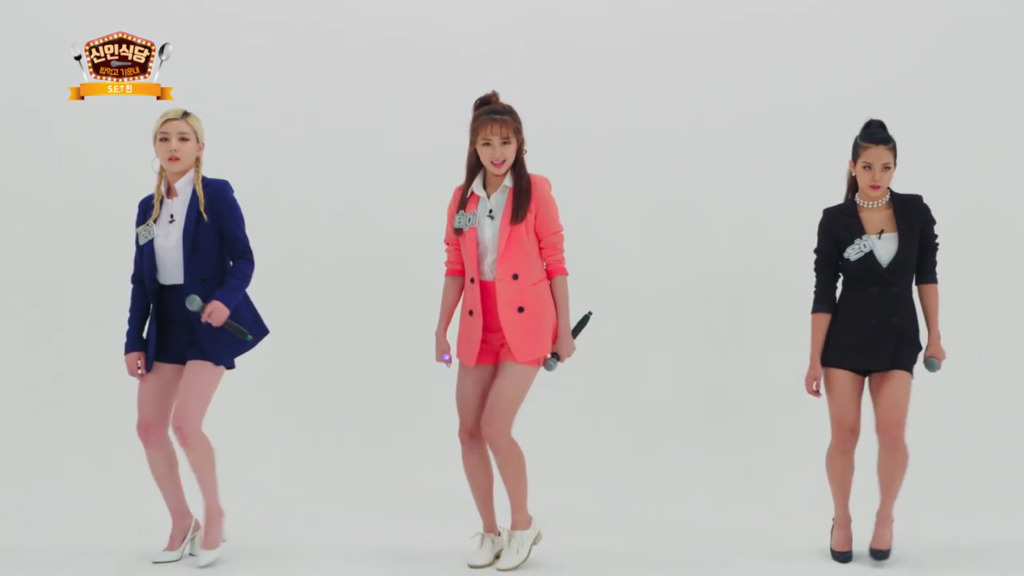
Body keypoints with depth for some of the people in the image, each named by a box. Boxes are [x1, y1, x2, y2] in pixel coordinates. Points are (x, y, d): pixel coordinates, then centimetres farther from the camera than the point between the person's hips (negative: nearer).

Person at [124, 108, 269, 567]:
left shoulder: (216, 193, -7)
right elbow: (141, 280, 10)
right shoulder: (148, 207, 9)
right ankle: (182, 524, 20)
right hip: (166, 323, 6)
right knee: (149, 427, 3)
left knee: (185, 424, -16)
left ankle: (213, 515, 8)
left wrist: (226, 299, -29)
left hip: (208, 322, -6)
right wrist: (133, 341, 5)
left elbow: (243, 258, -10)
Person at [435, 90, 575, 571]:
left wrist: (564, 330, -5)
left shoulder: (535, 191, -6)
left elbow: (555, 261, -4)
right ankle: (489, 532, 21)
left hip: (525, 324, -5)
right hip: (478, 326, 5)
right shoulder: (462, 198, 6)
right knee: (468, 431, 4)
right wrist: (441, 329, 6)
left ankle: (523, 524, 10)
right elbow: (455, 269, 9)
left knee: (495, 427, -12)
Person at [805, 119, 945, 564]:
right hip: (846, 337, -1)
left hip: (897, 337, 1)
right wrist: (814, 360, -7)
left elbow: (926, 276, 7)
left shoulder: (915, 212, -2)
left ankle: (885, 517, 9)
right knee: (844, 433, 0)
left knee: (892, 431, -13)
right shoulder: (835, 220, -7)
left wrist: (934, 336, 5)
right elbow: (823, 293, -6)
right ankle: (842, 520, 20)